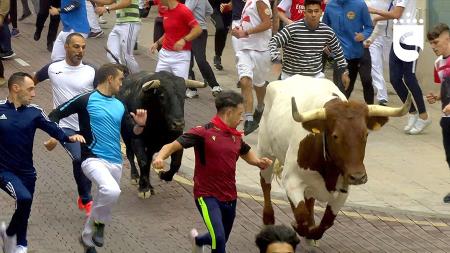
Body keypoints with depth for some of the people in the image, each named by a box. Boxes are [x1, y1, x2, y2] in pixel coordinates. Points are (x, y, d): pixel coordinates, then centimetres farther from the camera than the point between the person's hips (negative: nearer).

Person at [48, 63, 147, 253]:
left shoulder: (120, 106, 13)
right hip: (93, 159, -7)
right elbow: (55, 115, -2)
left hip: (115, 163, 7)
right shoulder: (85, 100, -5)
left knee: (106, 200, 14)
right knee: (112, 191, -32)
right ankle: (99, 222, -4)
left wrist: (139, 125, -6)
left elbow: (132, 132, 15)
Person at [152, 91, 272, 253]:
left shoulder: (236, 136, 7)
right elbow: (174, 145, -18)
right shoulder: (204, 133, -13)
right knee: (219, 239, -25)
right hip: (207, 196, -7)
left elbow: (246, 153, 27)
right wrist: (160, 157, -40)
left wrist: (259, 162, 5)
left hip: (230, 197, 7)